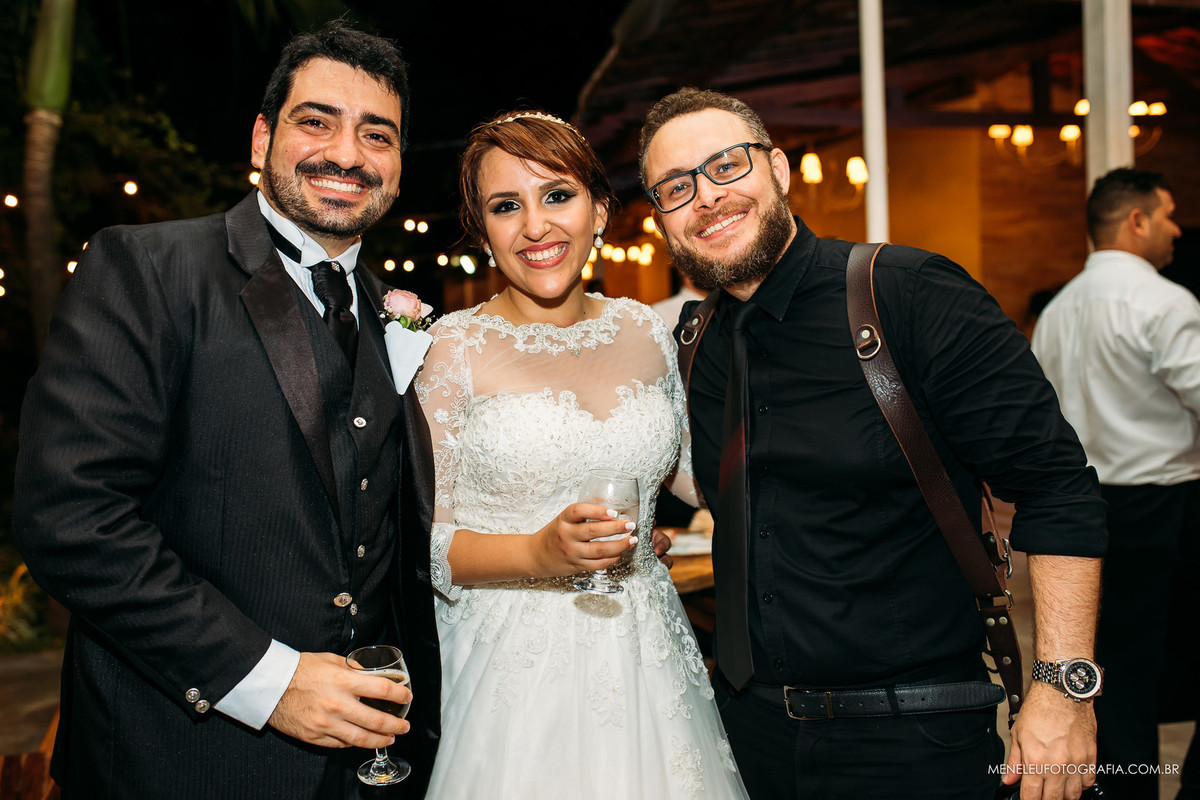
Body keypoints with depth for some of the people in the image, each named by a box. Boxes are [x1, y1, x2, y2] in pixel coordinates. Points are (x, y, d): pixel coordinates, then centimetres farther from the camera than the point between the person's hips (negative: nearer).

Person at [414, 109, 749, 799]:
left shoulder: (646, 332, 2)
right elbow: (419, 541, -10)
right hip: (514, 661, -3)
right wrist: (540, 554, -24)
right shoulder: (454, 347, -9)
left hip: (648, 659, 4)